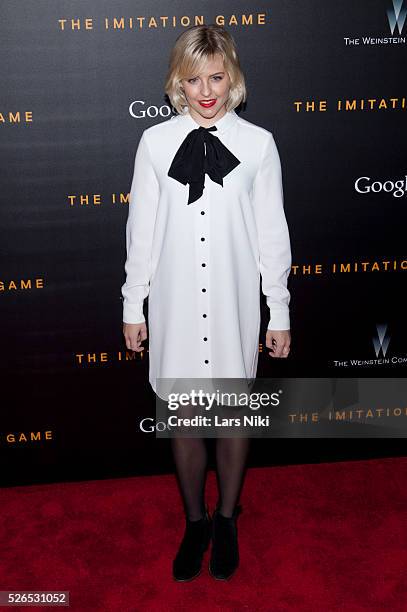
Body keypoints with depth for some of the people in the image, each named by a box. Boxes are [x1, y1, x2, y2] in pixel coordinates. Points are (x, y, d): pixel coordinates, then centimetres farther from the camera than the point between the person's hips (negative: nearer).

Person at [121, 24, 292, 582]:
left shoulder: (258, 143, -3)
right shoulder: (156, 142, -1)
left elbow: (272, 233, 0)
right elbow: (142, 230, 3)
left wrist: (280, 314, 1)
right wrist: (133, 306, 4)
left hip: (235, 305, 0)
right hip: (175, 305, 1)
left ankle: (227, 519, 35)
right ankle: (195, 521, 34)